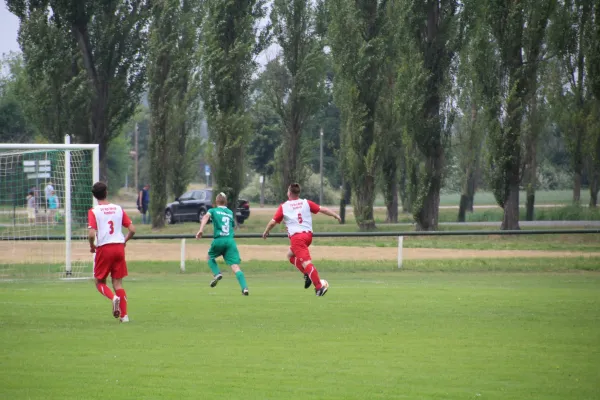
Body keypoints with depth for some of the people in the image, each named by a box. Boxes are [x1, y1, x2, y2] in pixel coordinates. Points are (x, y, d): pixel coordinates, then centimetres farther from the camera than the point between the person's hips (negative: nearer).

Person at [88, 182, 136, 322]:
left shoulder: (94, 211, -6)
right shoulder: (118, 209, 6)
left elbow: (91, 233, -17)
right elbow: (132, 229, 3)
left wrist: (92, 246, 2)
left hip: (103, 248, -3)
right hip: (119, 247, 3)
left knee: (100, 282, 12)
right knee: (118, 283, 10)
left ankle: (113, 298, -18)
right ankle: (124, 315, 1)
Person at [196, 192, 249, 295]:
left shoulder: (213, 211, 9)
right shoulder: (230, 213, 19)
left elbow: (206, 217, -11)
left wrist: (201, 230, -22)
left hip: (219, 240, -2)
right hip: (230, 240, 2)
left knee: (210, 257, 27)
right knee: (235, 266, -5)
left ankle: (217, 274, 2)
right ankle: (244, 288, -21)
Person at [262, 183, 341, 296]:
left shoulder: (283, 207, 4)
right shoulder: (306, 203, 11)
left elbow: (273, 222, 4)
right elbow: (322, 209, 9)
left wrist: (266, 232, 22)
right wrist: (336, 216, 20)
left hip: (296, 237, -6)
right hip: (308, 234, 6)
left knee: (306, 262, -13)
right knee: (291, 255, 26)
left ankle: (319, 287, -25)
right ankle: (307, 274, 7)